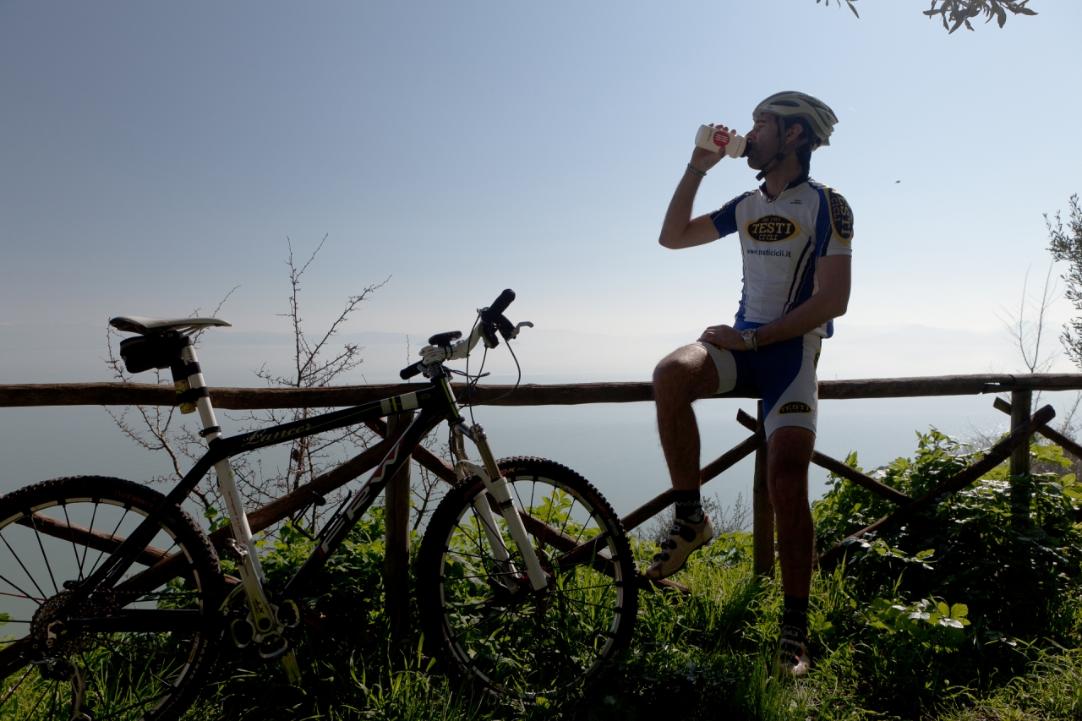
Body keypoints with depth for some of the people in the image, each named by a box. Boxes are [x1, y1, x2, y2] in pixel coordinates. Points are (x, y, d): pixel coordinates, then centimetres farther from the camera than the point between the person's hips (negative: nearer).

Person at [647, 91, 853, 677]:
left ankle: (794, 632, 3)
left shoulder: (825, 205, -4)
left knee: (786, 485, -13)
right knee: (671, 373, -30)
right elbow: (672, 236, 18)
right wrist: (697, 168, 11)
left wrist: (756, 338, -18)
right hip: (743, 343, 5)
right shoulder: (747, 205, 15)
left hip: (791, 350, -4)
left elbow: (832, 300, -12)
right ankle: (690, 518, -16)